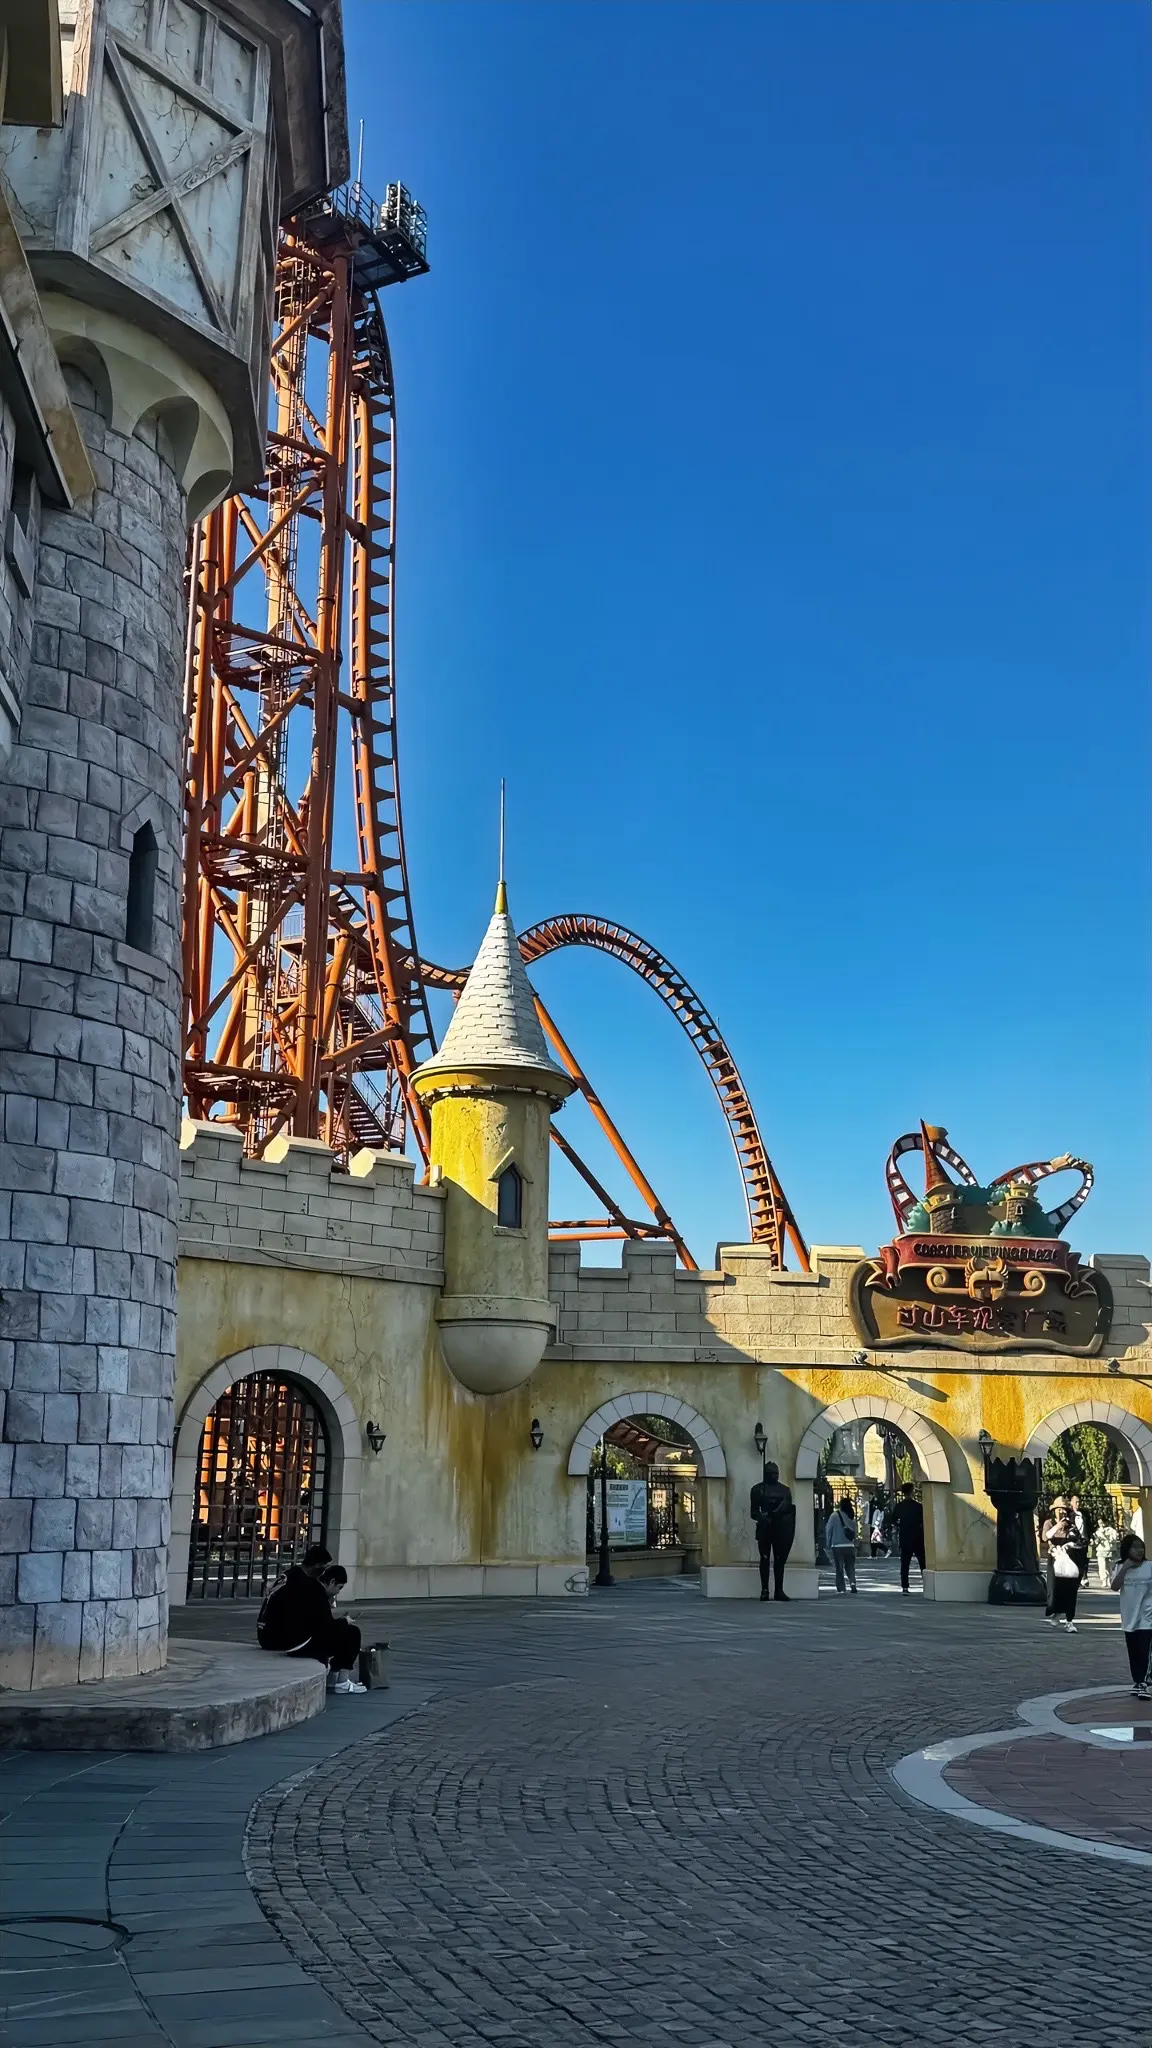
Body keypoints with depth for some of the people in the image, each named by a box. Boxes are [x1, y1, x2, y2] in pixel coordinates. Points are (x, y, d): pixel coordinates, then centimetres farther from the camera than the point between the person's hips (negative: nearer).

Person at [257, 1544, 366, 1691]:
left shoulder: (289, 1578, 11)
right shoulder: (312, 1587, -17)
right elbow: (325, 1625, -11)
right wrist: (345, 1622, 8)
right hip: (290, 1642, -9)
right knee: (350, 1633, -2)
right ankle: (342, 1682, 8)